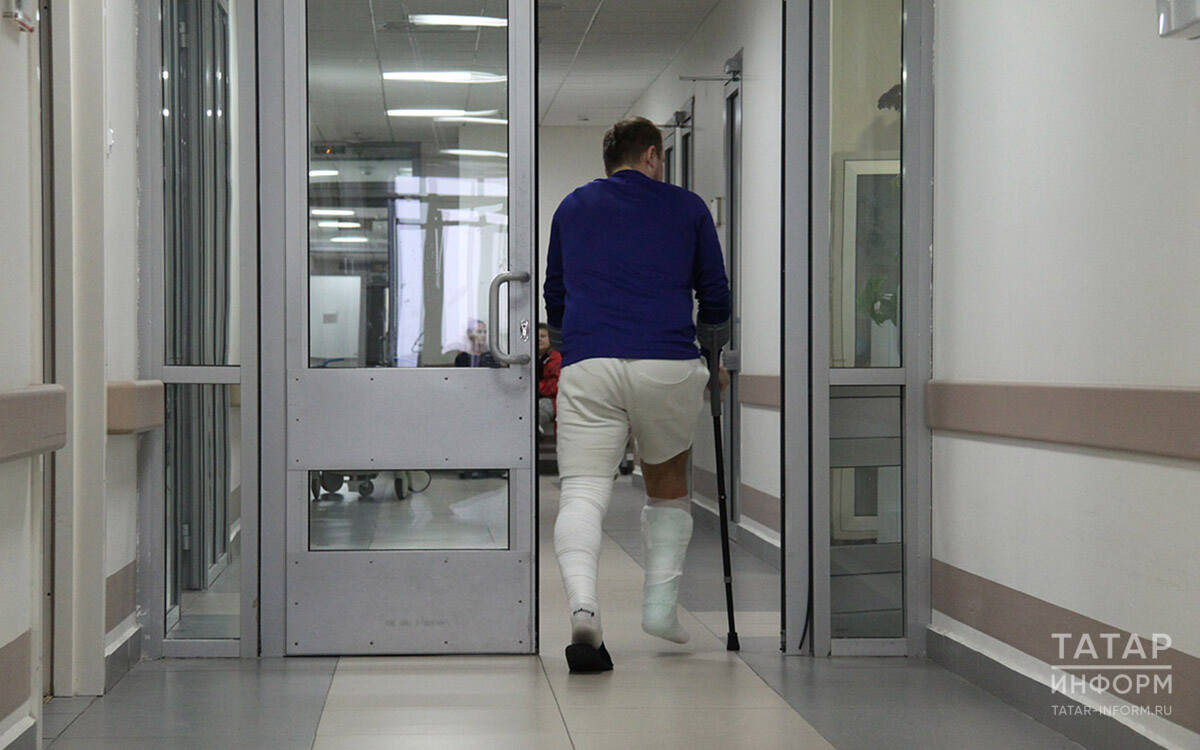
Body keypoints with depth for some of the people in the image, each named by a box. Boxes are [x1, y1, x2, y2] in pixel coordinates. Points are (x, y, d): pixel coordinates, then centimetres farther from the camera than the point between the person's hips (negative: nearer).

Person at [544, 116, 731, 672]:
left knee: (582, 493, -7)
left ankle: (582, 606, -30)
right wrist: (710, 349, 39)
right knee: (668, 485, 21)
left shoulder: (572, 207, 21)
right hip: (668, 366, 0)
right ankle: (661, 601, 12)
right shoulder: (687, 208, 15)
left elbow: (554, 296, 29)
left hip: (587, 366, 0)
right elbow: (715, 298, 20)